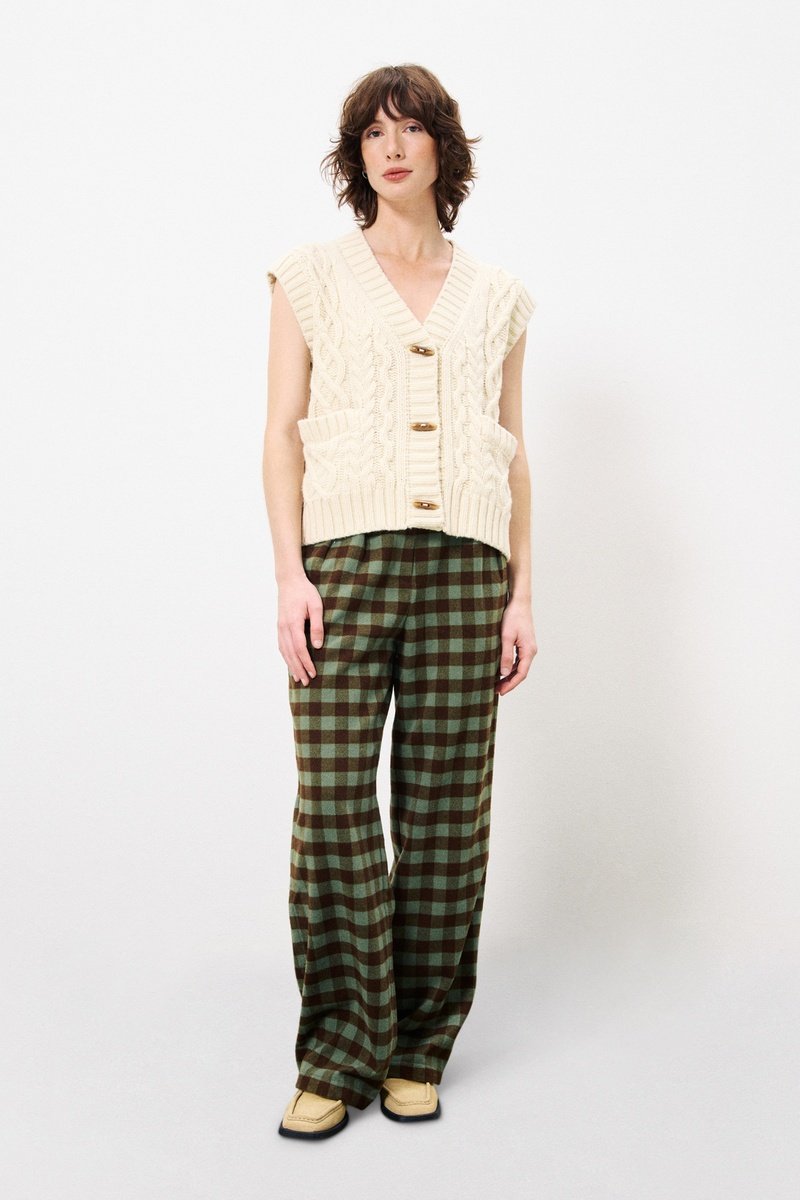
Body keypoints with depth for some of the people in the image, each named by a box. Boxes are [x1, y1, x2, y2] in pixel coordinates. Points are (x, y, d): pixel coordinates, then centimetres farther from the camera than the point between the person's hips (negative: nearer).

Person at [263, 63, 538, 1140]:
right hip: (343, 558, -2)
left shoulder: (497, 296, 16)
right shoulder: (313, 276, 10)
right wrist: (290, 573, -7)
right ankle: (338, 1055, 6)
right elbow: (283, 431, 4)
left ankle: (419, 1050, 15)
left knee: (448, 809, 2)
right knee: (333, 806, -6)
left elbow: (514, 454, 14)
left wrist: (521, 595, 7)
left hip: (464, 567, 2)